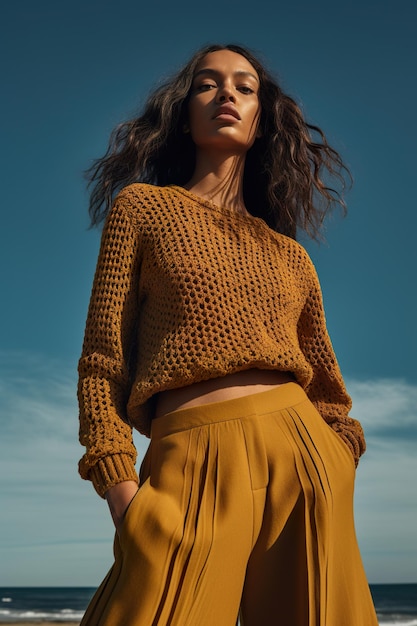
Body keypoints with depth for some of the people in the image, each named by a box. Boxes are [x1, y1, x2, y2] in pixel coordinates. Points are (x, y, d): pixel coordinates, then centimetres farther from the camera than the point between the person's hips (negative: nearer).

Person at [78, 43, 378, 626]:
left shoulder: (289, 255, 18)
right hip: (194, 465, -3)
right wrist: (121, 487, -8)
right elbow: (103, 356, 2)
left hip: (303, 459, 4)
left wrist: (338, 490, 6)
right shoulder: (142, 206, 9)